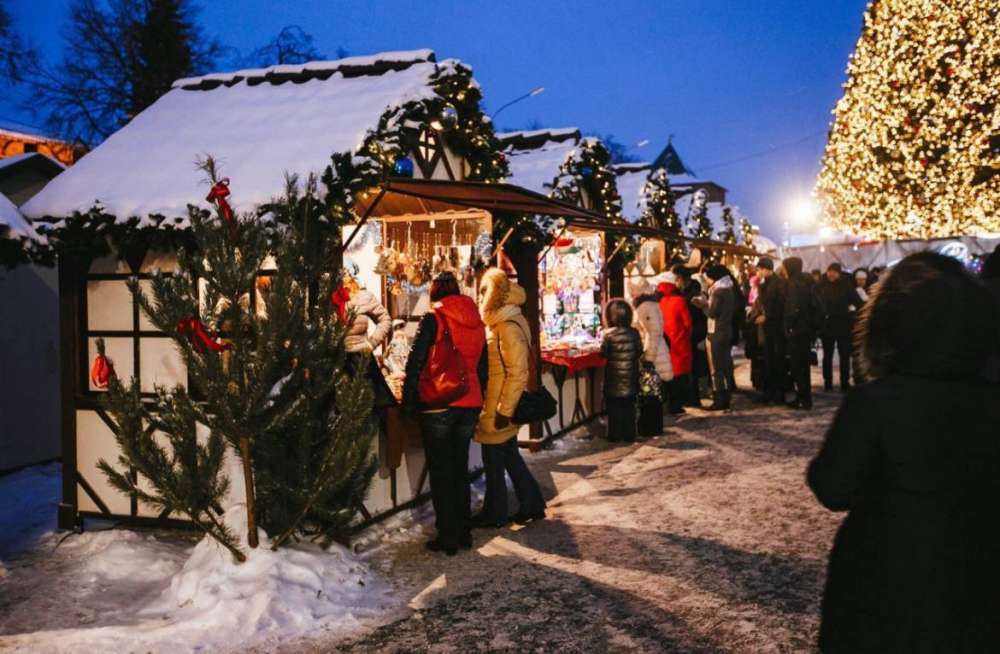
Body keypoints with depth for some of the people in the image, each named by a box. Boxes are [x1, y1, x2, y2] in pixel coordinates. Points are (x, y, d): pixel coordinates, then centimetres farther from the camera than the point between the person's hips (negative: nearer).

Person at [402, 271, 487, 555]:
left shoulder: (433, 319, -8)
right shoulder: (477, 323, 9)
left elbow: (415, 363, -12)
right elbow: (482, 367, 13)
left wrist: (409, 402, -5)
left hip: (439, 405, -5)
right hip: (470, 404, 5)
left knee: (440, 473, 4)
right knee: (460, 470, 16)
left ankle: (448, 537, 8)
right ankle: (464, 533, 22)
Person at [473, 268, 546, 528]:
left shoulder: (508, 327, -19)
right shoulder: (498, 323, 10)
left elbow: (517, 374, -22)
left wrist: (504, 411, -20)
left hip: (498, 409, -9)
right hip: (495, 406, 9)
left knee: (494, 460, 4)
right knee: (510, 455, 16)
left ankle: (494, 514, 17)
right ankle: (532, 504, 24)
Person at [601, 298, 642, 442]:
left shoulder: (609, 334, -13)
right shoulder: (634, 333, -6)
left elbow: (603, 353, -9)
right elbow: (639, 351, 0)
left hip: (614, 374, -2)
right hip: (630, 374, 2)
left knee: (614, 406, 7)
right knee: (629, 406, 11)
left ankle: (614, 434, 10)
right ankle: (629, 434, 14)